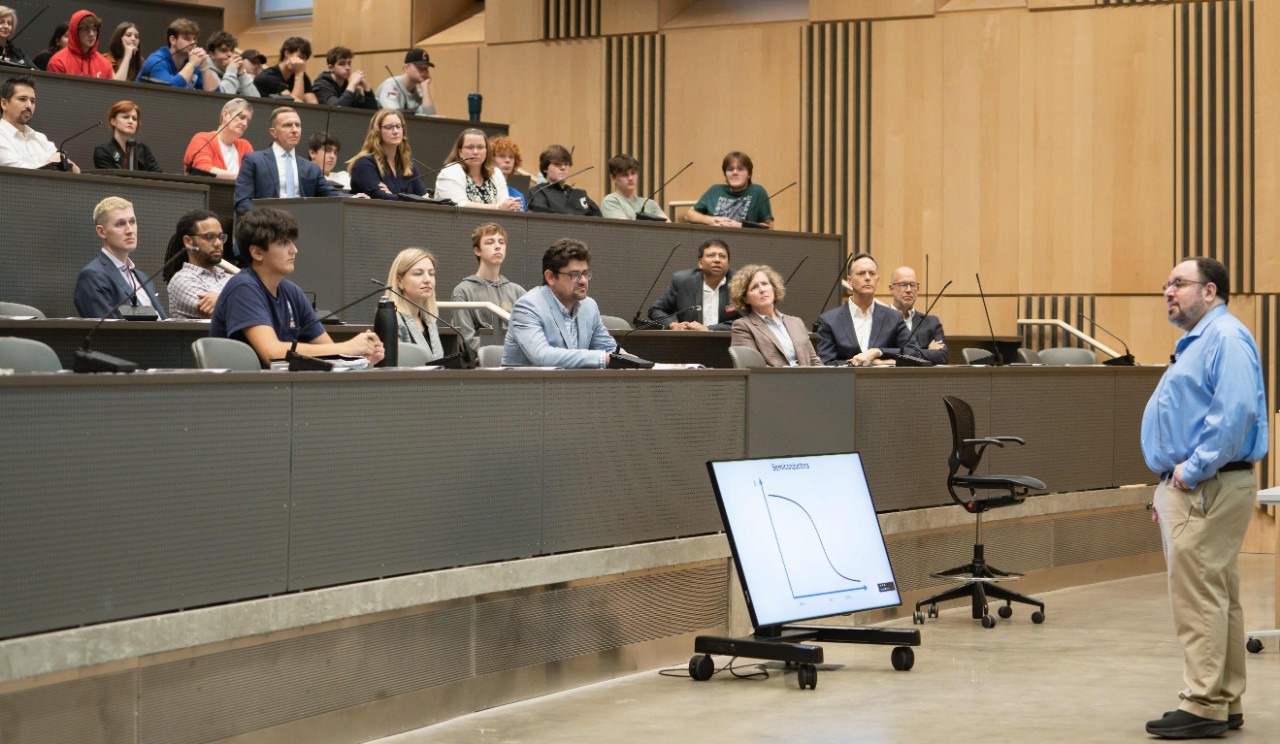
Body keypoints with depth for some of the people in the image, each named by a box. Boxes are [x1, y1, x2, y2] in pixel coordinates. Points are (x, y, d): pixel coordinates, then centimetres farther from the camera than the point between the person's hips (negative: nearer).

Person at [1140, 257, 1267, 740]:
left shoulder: (1226, 338, -12)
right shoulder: (1194, 343, 21)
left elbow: (1235, 412, -25)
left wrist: (1193, 470, -22)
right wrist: (1170, 485, 20)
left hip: (1207, 489, -11)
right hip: (1187, 488, 11)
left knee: (1198, 598, -11)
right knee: (1217, 599, 13)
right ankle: (1225, 702, 18)